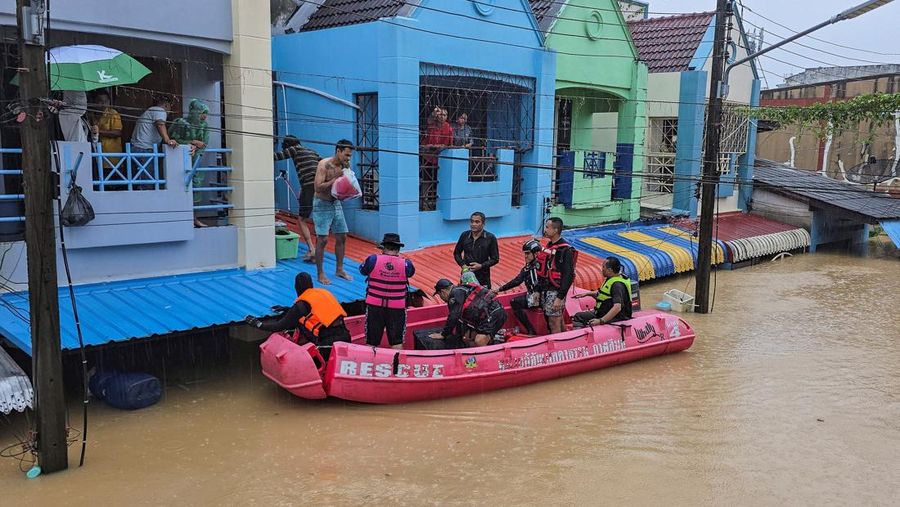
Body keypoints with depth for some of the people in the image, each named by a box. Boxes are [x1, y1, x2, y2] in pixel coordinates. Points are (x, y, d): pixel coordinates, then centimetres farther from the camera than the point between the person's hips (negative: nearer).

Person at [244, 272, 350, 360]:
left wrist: (257, 323, 14)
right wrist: (288, 310, 40)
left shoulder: (301, 305, -4)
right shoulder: (324, 292, 13)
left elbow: (280, 326, 2)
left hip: (328, 347, -7)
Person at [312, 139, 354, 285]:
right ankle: (320, 274, 2)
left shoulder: (344, 166, 1)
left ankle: (339, 269, 22)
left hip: (336, 203, 7)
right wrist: (335, 179, -27)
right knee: (322, 240, -7)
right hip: (322, 205, -7)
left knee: (342, 237, 9)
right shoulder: (324, 164, -18)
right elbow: (318, 188, -25)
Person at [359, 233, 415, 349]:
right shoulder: (405, 264, -9)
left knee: (371, 343, 12)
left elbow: (362, 270, 7)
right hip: (397, 308, 0)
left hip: (374, 306, 0)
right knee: (397, 343, 12)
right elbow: (411, 272, 13)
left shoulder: (374, 259, -11)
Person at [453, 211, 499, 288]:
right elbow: (456, 253, 16)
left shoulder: (490, 238, -4)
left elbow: (495, 259, 0)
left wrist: (481, 266, -14)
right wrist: (462, 264, -2)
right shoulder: (464, 236, 3)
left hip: (483, 277, -2)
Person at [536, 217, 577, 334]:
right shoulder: (548, 246, 13)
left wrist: (560, 297, -23)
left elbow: (568, 276, -20)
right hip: (545, 291, 8)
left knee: (554, 325, -4)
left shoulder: (565, 250, -15)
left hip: (556, 292, -8)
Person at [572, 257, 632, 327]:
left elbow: (617, 307, -35)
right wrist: (588, 294, 20)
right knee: (578, 316, 8)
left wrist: (601, 321, -40)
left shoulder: (617, 285, -24)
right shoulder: (611, 279, 8)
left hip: (615, 317, -11)